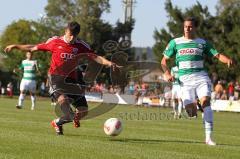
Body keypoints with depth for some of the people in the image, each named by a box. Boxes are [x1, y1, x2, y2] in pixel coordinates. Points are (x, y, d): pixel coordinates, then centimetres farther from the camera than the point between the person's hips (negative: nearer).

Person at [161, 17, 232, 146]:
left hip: (201, 76, 0)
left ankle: (208, 137, -24)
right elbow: (164, 60, 13)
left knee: (206, 101, -22)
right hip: (185, 79, 0)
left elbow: (217, 55, 4)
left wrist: (227, 60, -17)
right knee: (190, 110, -11)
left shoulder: (202, 43, 11)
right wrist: (167, 73, -5)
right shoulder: (175, 42, 11)